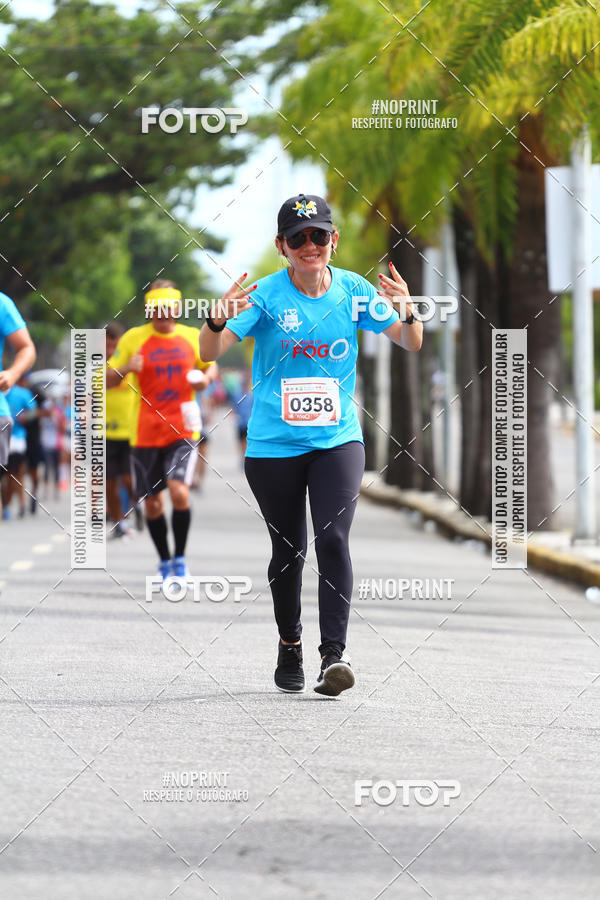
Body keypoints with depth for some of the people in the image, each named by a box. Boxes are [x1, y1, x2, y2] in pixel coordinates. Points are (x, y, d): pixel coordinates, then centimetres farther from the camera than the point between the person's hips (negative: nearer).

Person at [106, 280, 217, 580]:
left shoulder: (192, 337, 4)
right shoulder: (134, 339, 0)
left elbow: (210, 365, 21)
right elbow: (108, 381, 2)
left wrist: (206, 378, -2)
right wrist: (125, 369, -19)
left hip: (183, 429, -1)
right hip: (146, 431, 1)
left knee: (179, 492, -19)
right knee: (152, 503, 6)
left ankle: (180, 558, -1)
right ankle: (164, 561, 27)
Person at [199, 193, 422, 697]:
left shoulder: (353, 290, -1)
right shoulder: (265, 295, -8)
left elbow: (412, 344, -1)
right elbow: (209, 352, -14)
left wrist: (407, 312, -23)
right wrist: (219, 320, -36)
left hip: (337, 439, 1)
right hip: (274, 444, 0)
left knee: (333, 539, -16)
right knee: (288, 551, 8)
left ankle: (334, 654, -17)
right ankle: (289, 645, 30)